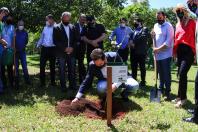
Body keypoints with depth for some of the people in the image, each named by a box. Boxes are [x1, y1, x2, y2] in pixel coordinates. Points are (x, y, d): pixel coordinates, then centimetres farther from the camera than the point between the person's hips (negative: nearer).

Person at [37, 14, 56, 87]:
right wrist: (38, 45, 9)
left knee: (52, 66, 8)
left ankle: (52, 81, 19)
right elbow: (42, 38, 17)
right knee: (42, 65, 0)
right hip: (44, 48, 4)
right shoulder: (45, 28, 12)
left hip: (52, 49, -4)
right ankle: (42, 82, 8)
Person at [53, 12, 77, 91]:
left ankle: (73, 85, 14)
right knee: (62, 71, 1)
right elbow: (55, 41, -6)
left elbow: (75, 39, 12)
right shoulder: (57, 28, -1)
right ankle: (63, 87, 8)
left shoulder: (72, 27, 11)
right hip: (62, 53, -3)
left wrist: (72, 48, -5)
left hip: (71, 52, 3)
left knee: (72, 70, 5)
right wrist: (64, 48, -13)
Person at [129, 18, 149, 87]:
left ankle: (143, 81, 8)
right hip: (133, 51, 7)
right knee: (133, 67, 11)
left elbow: (143, 37, -16)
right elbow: (131, 38, 16)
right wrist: (131, 42, -7)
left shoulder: (144, 29, -1)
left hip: (141, 51, -7)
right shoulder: (134, 30, 22)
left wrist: (134, 42, -16)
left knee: (142, 67, 1)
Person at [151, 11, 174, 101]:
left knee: (166, 74, -3)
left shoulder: (168, 26, -8)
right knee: (160, 73, 15)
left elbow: (168, 42, -15)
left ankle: (167, 93, 2)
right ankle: (161, 89, 27)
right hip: (157, 54, 6)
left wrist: (158, 49, -16)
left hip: (166, 54, -6)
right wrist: (152, 36, -1)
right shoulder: (156, 26, 14)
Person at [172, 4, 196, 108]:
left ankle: (182, 98, -8)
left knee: (182, 73, -16)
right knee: (181, 74, 10)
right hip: (180, 51, 7)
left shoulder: (192, 22, -2)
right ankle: (181, 96, 19)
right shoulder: (178, 24, 16)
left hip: (188, 51, -7)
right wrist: (174, 51, 13)